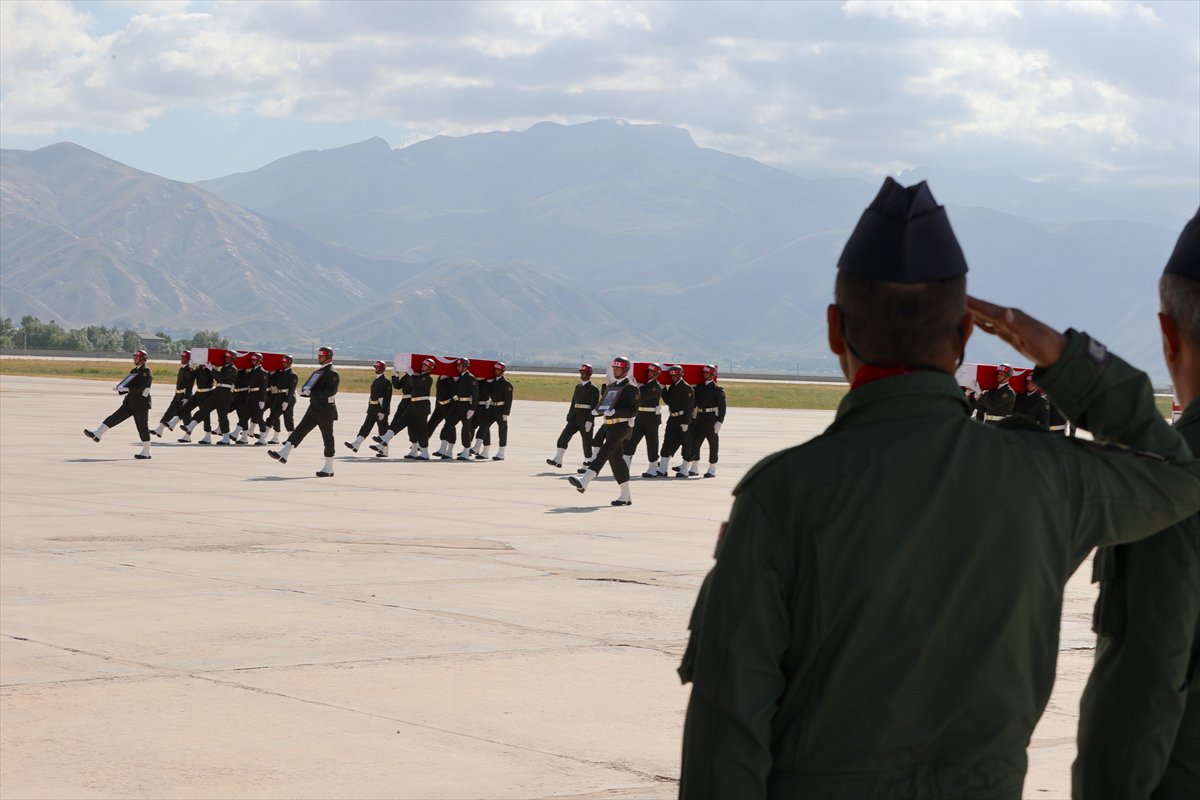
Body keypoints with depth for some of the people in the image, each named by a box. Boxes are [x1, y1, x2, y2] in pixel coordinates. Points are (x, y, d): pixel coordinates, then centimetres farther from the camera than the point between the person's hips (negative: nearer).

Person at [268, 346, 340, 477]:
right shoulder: (317, 372, 17)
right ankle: (283, 454, -9)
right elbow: (308, 387, 20)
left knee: (328, 438, 0)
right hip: (314, 408, 8)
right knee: (300, 430, -2)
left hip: (326, 412, -8)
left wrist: (311, 393, -24)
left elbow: (330, 391, -22)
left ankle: (328, 468, 5)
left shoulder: (332, 373, -11)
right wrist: (305, 390, -5)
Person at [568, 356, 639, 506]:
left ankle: (584, 481, -37)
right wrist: (597, 411, 0)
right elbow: (603, 403, 23)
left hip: (623, 425, -9)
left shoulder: (631, 388, -5)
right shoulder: (610, 387, 20)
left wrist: (614, 412, -24)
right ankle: (625, 496, 12)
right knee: (616, 458, 7)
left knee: (605, 450, -22)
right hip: (610, 425, 9)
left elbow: (633, 410, -12)